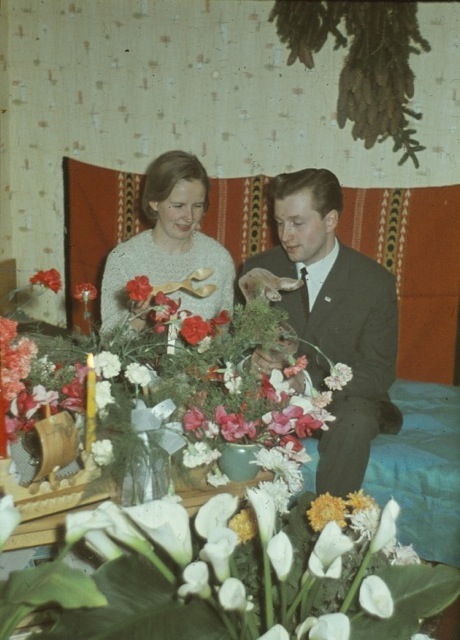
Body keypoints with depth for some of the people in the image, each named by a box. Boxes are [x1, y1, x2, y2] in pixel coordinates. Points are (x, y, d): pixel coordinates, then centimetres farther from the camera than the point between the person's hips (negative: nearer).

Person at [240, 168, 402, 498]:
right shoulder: (258, 270, -2)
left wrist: (307, 381, -25)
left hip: (343, 400, -1)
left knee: (355, 424, -34)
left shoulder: (376, 283, -9)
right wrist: (252, 359, -21)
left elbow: (378, 373, -9)